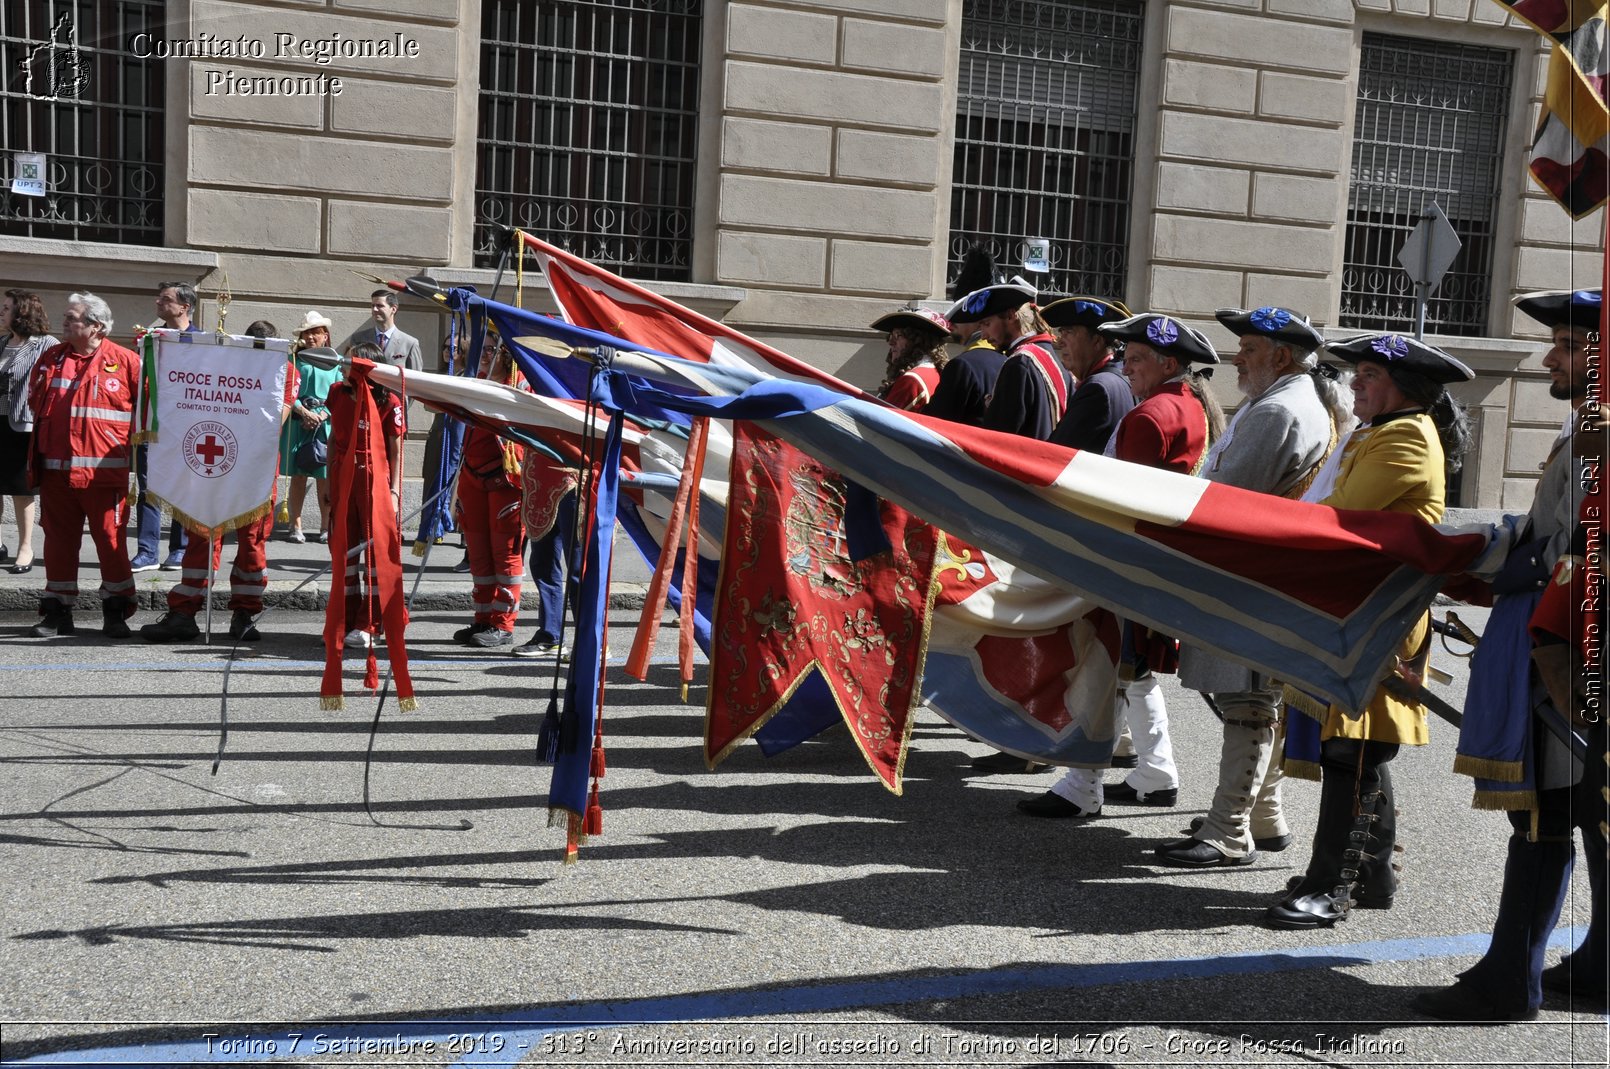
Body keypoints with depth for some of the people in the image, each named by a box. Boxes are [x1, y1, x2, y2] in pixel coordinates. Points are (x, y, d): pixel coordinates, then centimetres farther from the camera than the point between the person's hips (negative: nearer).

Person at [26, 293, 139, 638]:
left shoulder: (125, 361, -3)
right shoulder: (50, 358, 12)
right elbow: (35, 402, 26)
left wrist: (132, 435, 1)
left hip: (104, 470, -4)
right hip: (55, 469, 4)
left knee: (110, 539, -1)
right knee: (59, 540, 9)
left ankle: (115, 613, 9)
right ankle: (57, 612, 17)